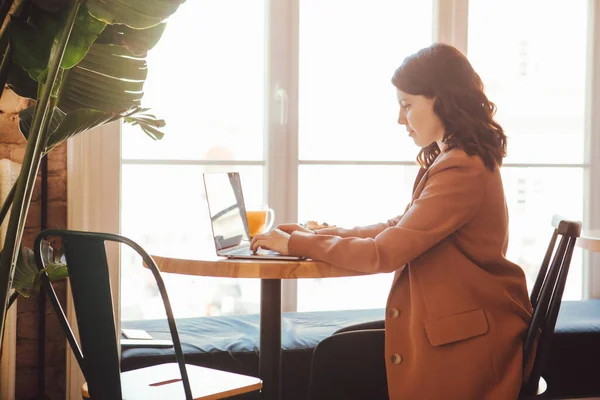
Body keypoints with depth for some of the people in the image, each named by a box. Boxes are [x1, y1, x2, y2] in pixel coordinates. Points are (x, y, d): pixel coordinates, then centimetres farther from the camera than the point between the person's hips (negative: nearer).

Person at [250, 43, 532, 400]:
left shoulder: (462, 170, -22)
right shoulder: (458, 159, 12)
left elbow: (383, 253, -22)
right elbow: (399, 229, 15)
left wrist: (295, 243, -10)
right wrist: (316, 235, 6)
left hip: (464, 345, -9)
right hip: (457, 323, 9)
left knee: (340, 358, -3)